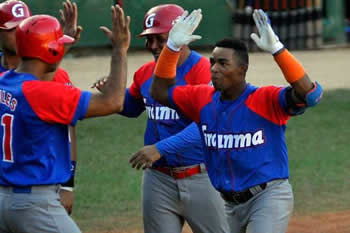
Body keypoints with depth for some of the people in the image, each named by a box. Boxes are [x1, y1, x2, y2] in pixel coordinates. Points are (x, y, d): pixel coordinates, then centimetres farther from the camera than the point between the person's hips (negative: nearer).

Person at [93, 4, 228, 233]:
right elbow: (132, 108, 27)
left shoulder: (204, 71, -15)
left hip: (200, 177, -6)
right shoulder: (145, 74, 7)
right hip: (158, 179, 6)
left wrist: (161, 148, -32)